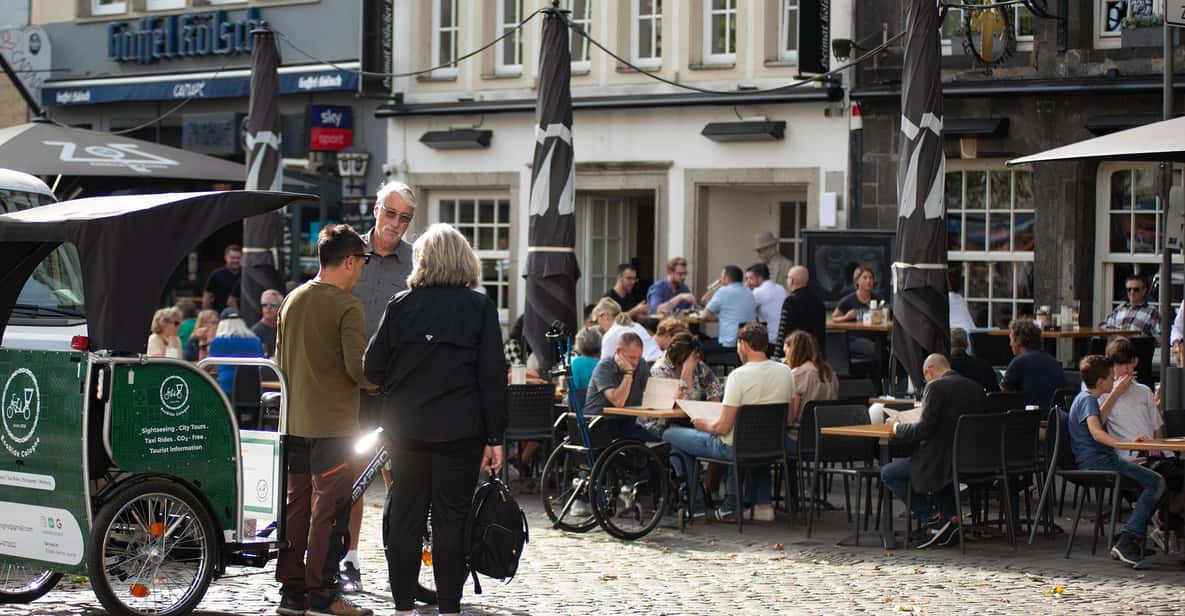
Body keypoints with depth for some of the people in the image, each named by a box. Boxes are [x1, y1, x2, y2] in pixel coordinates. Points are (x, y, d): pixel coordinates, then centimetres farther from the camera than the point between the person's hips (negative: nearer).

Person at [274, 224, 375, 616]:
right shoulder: (346, 305, -12)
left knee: (297, 505, 11)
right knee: (327, 508, -2)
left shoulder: (292, 300, 11)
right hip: (334, 422, -7)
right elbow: (357, 367, -17)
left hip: (296, 420, 7)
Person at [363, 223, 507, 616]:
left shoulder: (400, 304, 1)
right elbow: (492, 375, -7)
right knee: (451, 519, 3)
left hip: (405, 428, 2)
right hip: (460, 431, -2)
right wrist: (494, 437, -3)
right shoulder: (479, 307, -3)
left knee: (404, 517, 9)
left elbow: (372, 367, 2)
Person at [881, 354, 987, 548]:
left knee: (888, 473, 6)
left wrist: (896, 427, 0)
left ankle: (933, 518, -1)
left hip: (942, 462, -8)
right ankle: (950, 517, 22)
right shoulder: (976, 387, 7)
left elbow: (924, 429, -17)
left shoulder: (936, 388, -14)